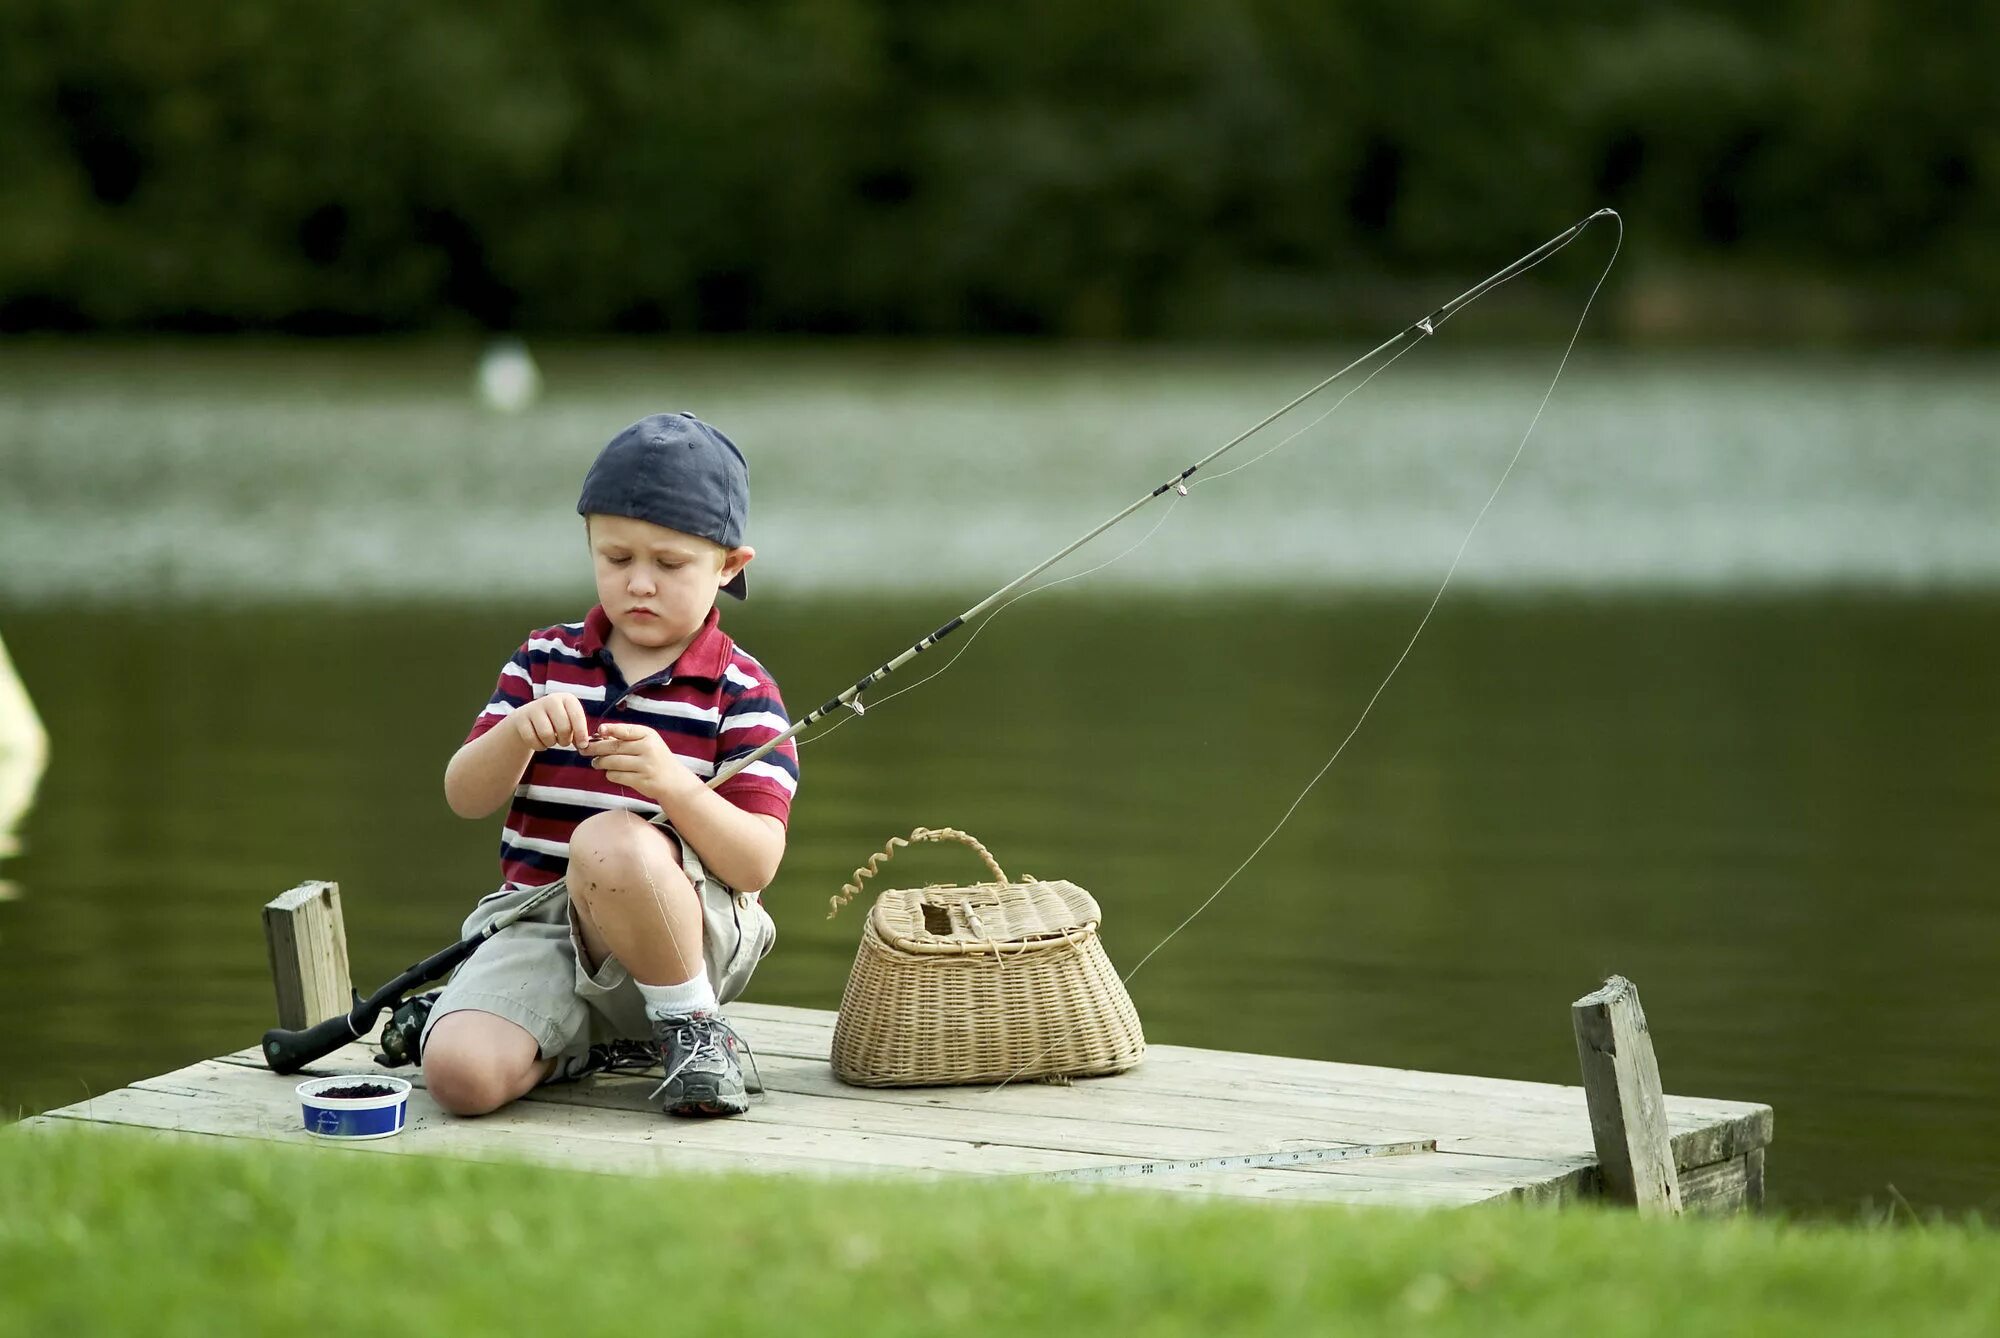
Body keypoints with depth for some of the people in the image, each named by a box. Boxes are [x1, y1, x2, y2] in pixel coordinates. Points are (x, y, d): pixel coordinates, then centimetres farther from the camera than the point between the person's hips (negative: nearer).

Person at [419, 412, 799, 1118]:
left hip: (686, 938, -3)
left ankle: (693, 1027, -14)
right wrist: (517, 733, -19)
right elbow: (464, 797, 3)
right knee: (461, 1073, -26)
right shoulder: (544, 660, 10)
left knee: (609, 839, -38)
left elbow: (757, 861, -12)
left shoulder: (742, 691, -2)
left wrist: (672, 782, -30)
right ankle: (572, 1042, 9)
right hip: (538, 923, 3)